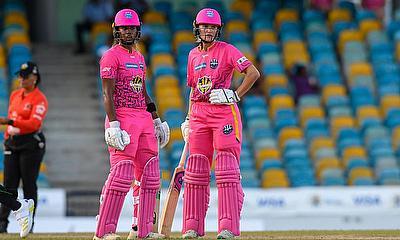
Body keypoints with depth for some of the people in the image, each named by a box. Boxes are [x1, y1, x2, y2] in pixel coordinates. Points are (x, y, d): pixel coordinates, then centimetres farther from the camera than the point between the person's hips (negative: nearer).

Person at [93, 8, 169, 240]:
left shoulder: (139, 57, 19)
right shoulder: (112, 56, -5)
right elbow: (108, 95, -13)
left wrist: (157, 120, 20)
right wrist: (114, 126, -21)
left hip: (143, 118, 8)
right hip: (122, 118, -8)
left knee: (150, 174, 5)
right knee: (122, 173, -14)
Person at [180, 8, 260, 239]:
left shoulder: (227, 50, -3)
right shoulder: (193, 55, 15)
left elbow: (254, 73, -11)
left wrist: (236, 96, -14)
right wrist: (188, 119, 16)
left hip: (224, 111, -6)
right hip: (199, 114, 6)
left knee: (227, 169, -10)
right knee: (196, 170, 3)